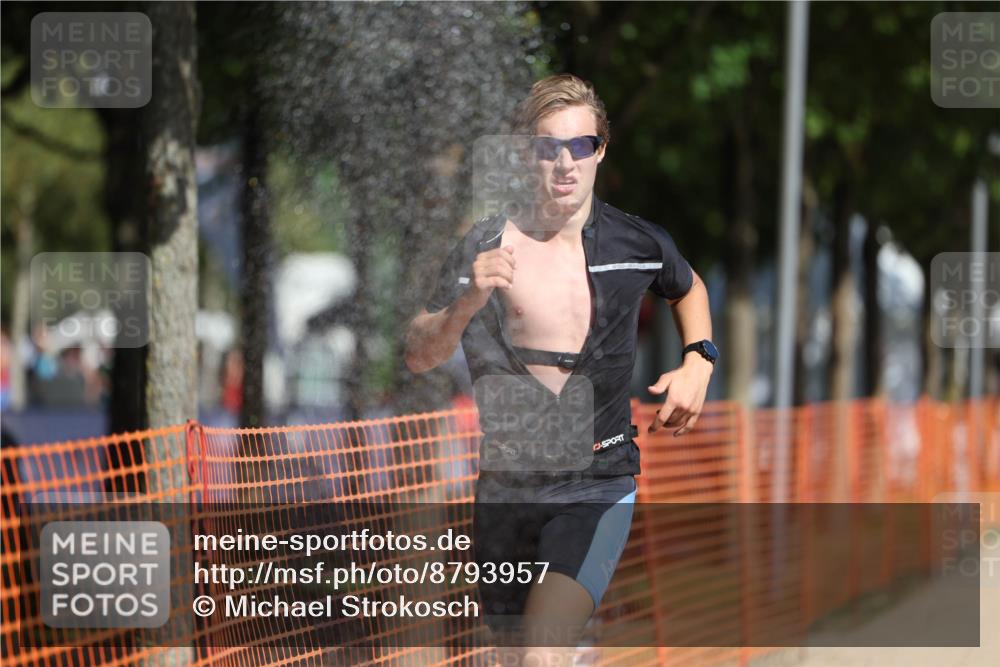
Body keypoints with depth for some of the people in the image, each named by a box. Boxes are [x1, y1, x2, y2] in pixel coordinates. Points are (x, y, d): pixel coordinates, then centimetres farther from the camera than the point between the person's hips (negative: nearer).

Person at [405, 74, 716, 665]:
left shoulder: (639, 244, 1)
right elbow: (419, 357, -1)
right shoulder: (482, 247, -2)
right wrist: (466, 304, -20)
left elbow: (689, 287, 25)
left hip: (600, 483, -2)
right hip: (505, 480, 2)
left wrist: (699, 362, 8)